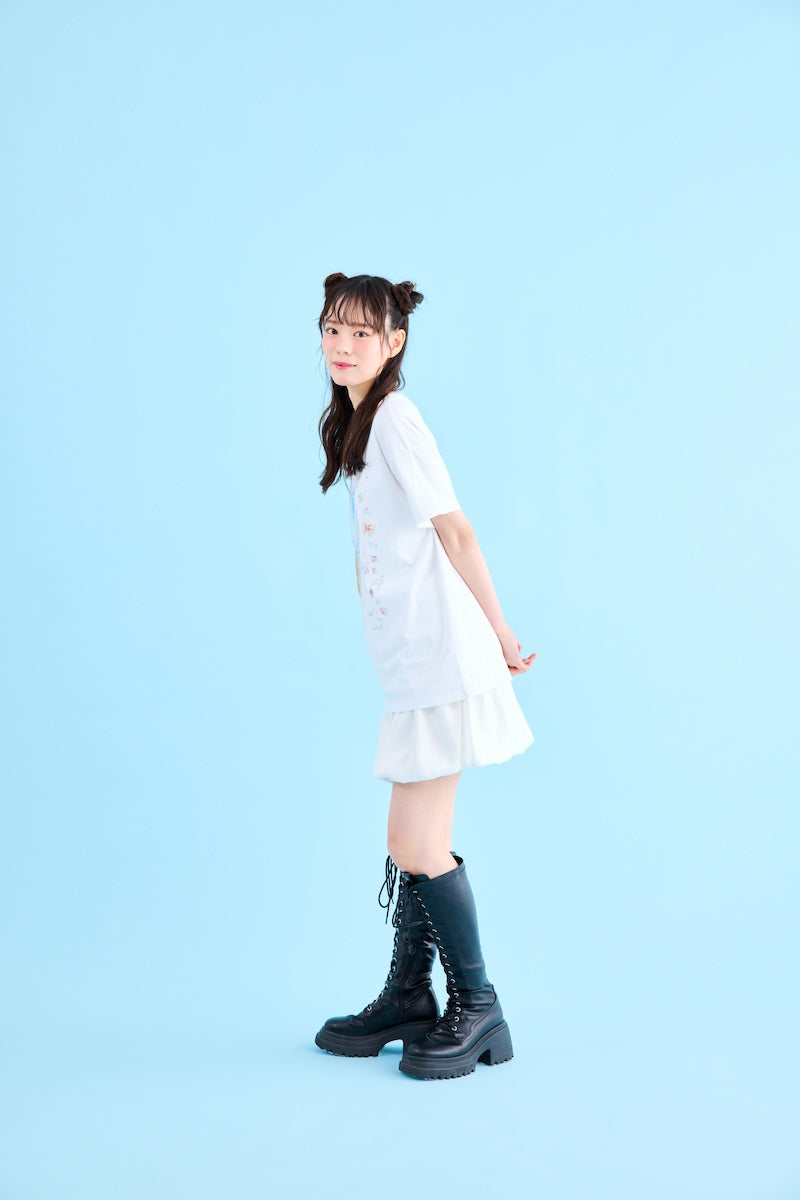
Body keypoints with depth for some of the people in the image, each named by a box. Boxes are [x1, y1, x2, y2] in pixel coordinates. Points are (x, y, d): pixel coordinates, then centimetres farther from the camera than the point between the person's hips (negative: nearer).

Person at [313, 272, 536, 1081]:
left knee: (417, 844, -4)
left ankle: (477, 1009, 11)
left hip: (441, 659, -9)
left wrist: (499, 634, -6)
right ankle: (408, 999, 26)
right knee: (415, 840, 14)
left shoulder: (396, 421, -12)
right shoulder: (352, 425, 16)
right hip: (413, 660, 9)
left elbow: (456, 533, -12)